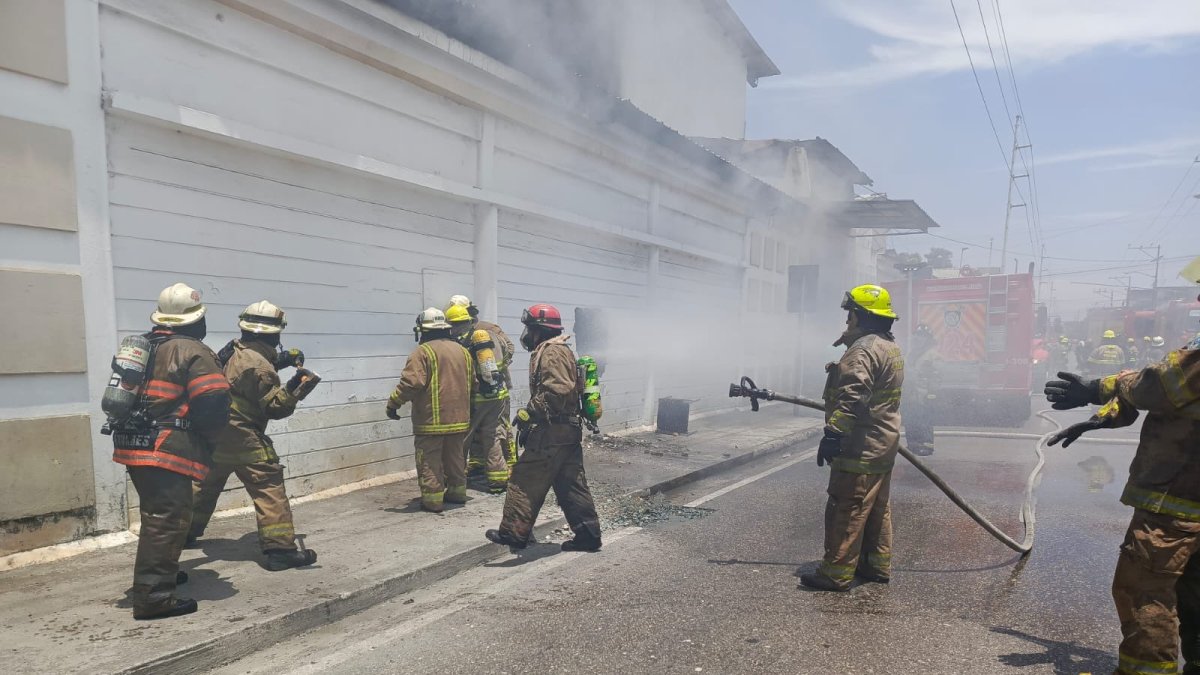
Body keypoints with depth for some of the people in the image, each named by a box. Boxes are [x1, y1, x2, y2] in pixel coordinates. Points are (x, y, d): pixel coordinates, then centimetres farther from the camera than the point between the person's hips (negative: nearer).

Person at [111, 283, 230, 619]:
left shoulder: (143, 346, 14)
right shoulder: (193, 351, -12)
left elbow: (137, 395, 21)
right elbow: (214, 402, -19)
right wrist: (208, 436, 0)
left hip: (134, 446, 9)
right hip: (166, 450, -9)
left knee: (157, 515, 23)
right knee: (168, 519, -5)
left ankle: (157, 573, 38)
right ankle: (153, 597, -4)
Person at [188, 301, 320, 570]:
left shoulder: (234, 349, 6)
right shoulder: (260, 366, -18)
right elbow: (274, 407, -15)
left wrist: (279, 360, 8)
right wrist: (294, 389, -29)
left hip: (215, 432, 9)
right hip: (242, 437, -9)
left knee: (206, 483, 25)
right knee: (269, 487, -9)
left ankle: (185, 533, 41)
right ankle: (280, 549, -14)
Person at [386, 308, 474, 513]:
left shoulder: (422, 352, -12)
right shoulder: (462, 351, 11)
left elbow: (412, 382, -23)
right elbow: (473, 384, 18)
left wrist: (394, 402, -12)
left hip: (431, 420, -7)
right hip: (458, 419, 7)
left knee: (429, 461, 3)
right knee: (455, 456, 19)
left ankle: (433, 499, 4)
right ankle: (457, 491, 28)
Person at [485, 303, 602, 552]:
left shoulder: (552, 352, -14)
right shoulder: (560, 350, 19)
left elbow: (557, 390, -27)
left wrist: (529, 413, -21)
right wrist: (532, 414, 20)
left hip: (551, 433, -10)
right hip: (568, 430, 10)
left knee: (525, 480, 0)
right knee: (571, 484, 12)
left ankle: (514, 532, 7)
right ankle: (588, 534, 15)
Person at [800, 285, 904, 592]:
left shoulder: (863, 350, -20)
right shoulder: (891, 347, 15)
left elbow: (852, 399, -27)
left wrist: (833, 434, -27)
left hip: (861, 448, -11)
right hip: (884, 443, 11)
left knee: (846, 509, -5)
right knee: (877, 508, 17)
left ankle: (836, 574, 0)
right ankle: (877, 566, 27)